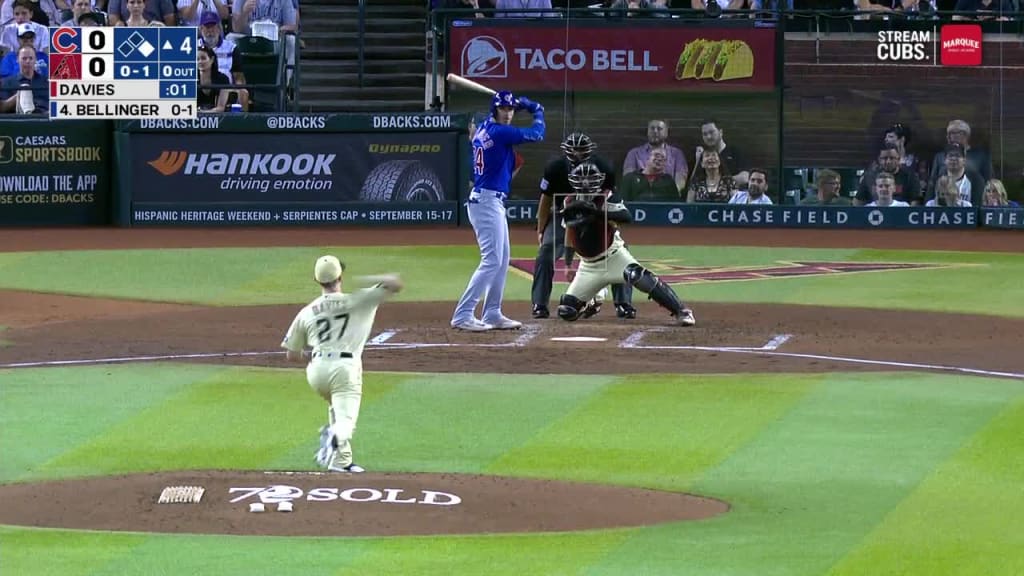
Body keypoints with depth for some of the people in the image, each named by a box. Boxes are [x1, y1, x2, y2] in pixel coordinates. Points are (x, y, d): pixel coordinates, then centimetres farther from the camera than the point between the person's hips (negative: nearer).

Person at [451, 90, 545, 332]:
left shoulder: (483, 129, 9)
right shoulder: (499, 132, -17)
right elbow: (537, 134, -12)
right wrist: (537, 110, 6)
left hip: (492, 202, 10)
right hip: (488, 201, -10)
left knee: (502, 260, 16)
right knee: (492, 260, -12)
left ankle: (492, 314, 20)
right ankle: (463, 315, -15)